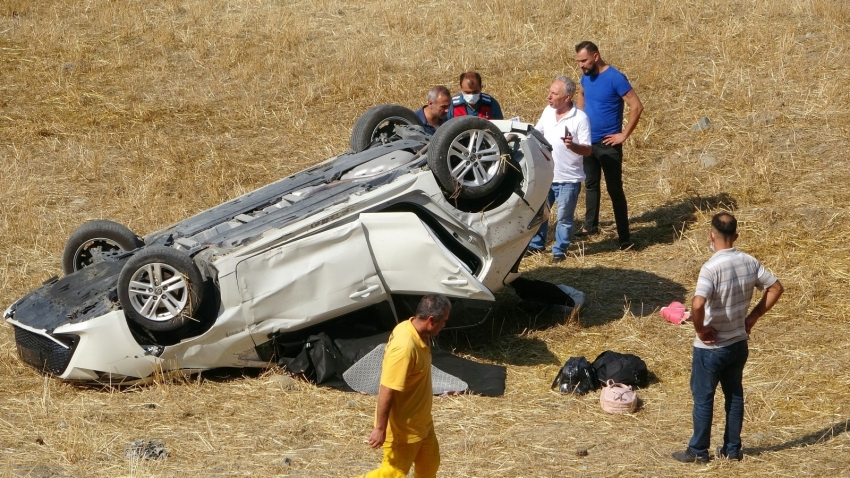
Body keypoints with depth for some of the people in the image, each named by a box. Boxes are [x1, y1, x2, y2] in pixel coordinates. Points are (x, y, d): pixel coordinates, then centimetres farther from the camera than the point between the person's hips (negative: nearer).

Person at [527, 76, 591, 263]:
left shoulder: (580, 118, -18)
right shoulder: (548, 112, 1)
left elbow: (587, 150, -18)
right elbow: (535, 133, 18)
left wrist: (572, 145, -36)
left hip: (568, 179, -6)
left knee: (564, 218, 6)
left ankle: (560, 250, 20)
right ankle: (536, 244, 32)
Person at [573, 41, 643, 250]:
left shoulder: (615, 78, -19)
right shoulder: (586, 77, 4)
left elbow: (637, 106, -20)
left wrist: (624, 135, -18)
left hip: (608, 144, -7)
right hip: (588, 142, 7)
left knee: (615, 189, -4)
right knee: (591, 185, 19)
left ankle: (624, 237, -1)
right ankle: (590, 225, 34)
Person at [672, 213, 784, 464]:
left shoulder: (711, 268, -24)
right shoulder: (749, 262, -5)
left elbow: (698, 304, -37)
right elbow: (776, 288, 5)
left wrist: (700, 330, -19)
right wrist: (753, 317, 8)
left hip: (711, 347, -6)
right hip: (739, 343, 6)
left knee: (703, 398, 9)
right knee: (734, 395, 19)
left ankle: (698, 451, 19)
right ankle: (733, 448, 27)